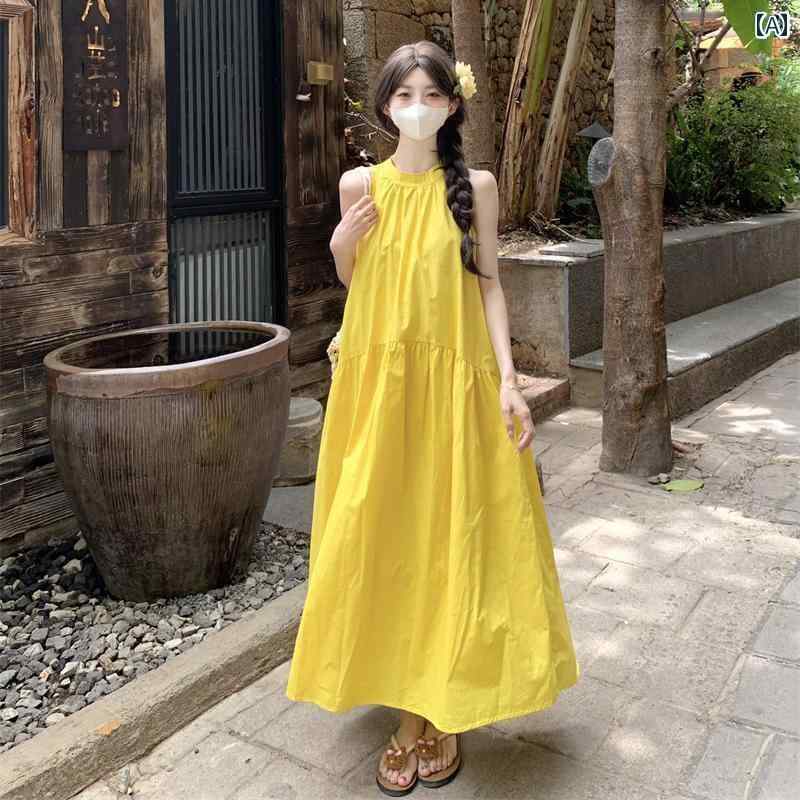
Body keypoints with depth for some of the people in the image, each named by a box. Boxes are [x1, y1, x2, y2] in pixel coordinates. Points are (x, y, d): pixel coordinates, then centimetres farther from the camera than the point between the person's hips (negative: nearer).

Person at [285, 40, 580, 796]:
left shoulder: (474, 185, 1)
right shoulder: (360, 184, 5)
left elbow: (489, 284, 1)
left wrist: (508, 380, -8)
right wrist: (341, 245, -8)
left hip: (454, 379, -1)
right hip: (378, 378, 2)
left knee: (450, 537, 2)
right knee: (381, 535, 5)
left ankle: (443, 711, 19)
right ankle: (406, 711, 21)